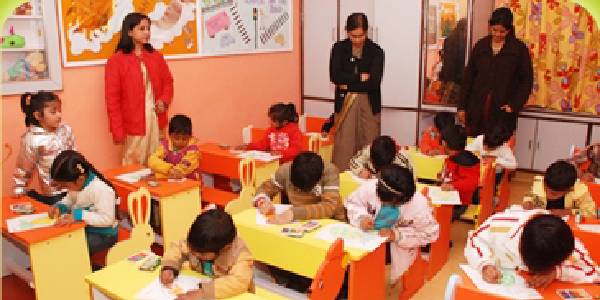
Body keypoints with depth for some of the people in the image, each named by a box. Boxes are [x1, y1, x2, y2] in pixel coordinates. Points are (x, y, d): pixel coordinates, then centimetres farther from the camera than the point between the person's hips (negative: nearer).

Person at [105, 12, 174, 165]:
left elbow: (167, 81, 18)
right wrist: (117, 131, -11)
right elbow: (112, 98, -7)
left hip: (156, 118, 4)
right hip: (134, 122, -4)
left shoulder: (156, 56, 10)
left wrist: (165, 100, -4)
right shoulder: (116, 61, -5)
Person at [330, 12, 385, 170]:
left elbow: (374, 81, -13)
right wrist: (360, 77, -11)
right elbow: (335, 76, -10)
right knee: (343, 145, -1)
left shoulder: (376, 51, -2)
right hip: (345, 102, 1)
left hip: (369, 103, 0)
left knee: (369, 145, 3)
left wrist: (348, 84, -11)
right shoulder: (339, 48, 3)